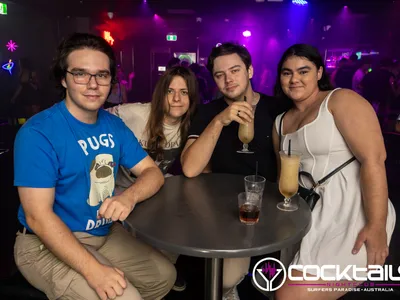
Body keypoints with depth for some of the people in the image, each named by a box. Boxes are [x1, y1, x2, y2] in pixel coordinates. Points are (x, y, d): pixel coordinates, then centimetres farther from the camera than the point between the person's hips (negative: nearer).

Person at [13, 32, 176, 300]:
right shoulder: (38, 133, -20)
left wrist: (129, 197, -25)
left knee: (165, 276, 10)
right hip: (49, 245, -6)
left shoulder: (114, 125, 0)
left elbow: (152, 172, -2)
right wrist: (93, 269, -31)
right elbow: (38, 216, -23)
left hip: (105, 234, 7)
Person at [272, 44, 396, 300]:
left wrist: (376, 226, -23)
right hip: (310, 214, 7)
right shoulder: (281, 122, 13)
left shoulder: (341, 100, -7)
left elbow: (374, 159, -17)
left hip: (351, 214, -6)